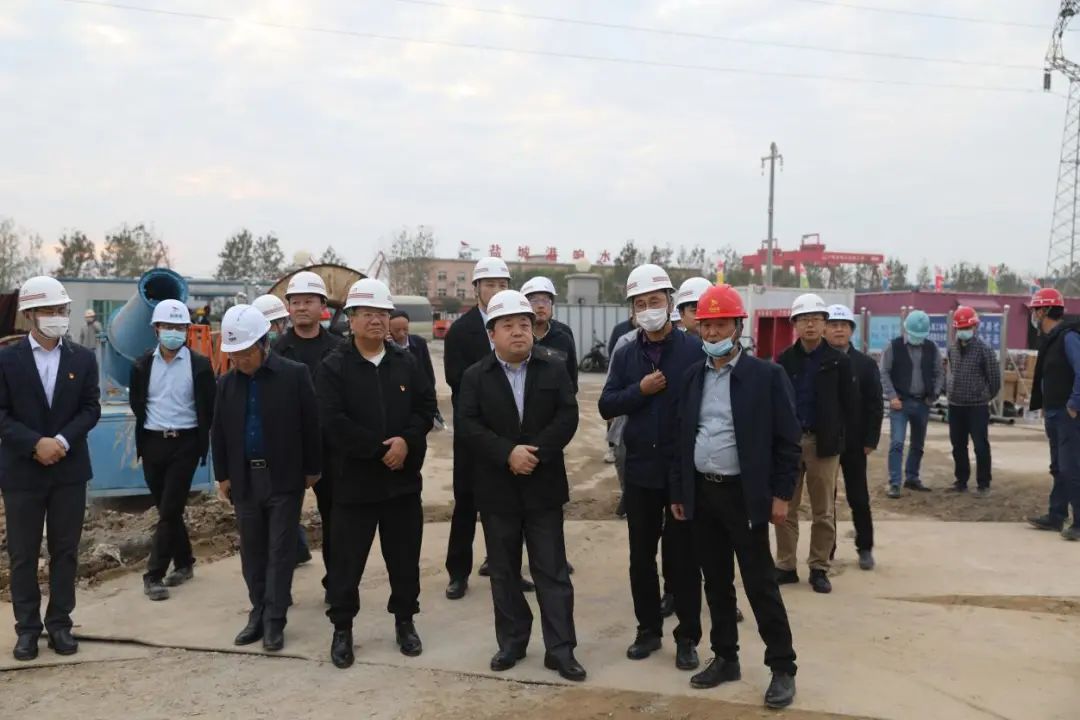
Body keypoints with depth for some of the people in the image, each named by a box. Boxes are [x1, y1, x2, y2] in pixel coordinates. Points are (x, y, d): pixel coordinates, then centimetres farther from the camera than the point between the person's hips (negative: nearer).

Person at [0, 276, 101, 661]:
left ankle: (60, 623, 19)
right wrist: (35, 444, -18)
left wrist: (62, 441, -15)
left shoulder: (83, 358, 3)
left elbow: (91, 409, 0)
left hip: (69, 468, 2)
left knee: (65, 551, 8)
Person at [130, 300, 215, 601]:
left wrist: (200, 437, 0)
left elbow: (209, 407, 0)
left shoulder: (199, 364, -5)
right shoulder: (143, 364, 3)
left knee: (170, 510, -6)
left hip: (184, 443, -3)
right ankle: (184, 563, 27)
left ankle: (154, 575, -1)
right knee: (166, 509, 12)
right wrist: (151, 424, 10)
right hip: (153, 443, 4)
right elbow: (136, 402, 15)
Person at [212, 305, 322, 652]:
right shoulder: (227, 383, 3)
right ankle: (258, 613, 24)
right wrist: (222, 475, 8)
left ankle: (275, 620, 11)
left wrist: (312, 469, -3)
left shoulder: (295, 375, -9)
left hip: (284, 479, -4)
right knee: (252, 552, 12)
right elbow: (218, 433, 10)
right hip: (244, 479, 4)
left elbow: (311, 424, -5)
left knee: (280, 551, 3)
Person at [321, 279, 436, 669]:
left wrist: (406, 440, -16)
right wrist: (381, 449, -17)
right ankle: (342, 628, 23)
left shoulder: (407, 362, 5)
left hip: (403, 479, 3)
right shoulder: (333, 367, -6)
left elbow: (427, 409, 2)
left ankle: (405, 622, 29)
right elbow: (334, 423, -15)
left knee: (405, 557, 12)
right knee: (347, 560, 6)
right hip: (354, 481, -3)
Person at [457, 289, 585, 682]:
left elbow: (567, 417, -7)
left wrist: (535, 452, -18)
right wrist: (508, 454, -21)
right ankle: (511, 642, 26)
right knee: (504, 572, 12)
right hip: (497, 489, 1)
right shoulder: (475, 376, 0)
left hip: (543, 486, -1)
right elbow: (469, 426, -9)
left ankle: (560, 649, 10)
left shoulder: (554, 368, 0)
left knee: (552, 571, 3)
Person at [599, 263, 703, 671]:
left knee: (683, 554, 6)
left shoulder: (694, 351, -7)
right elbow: (606, 406, 0)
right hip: (640, 469, 4)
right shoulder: (626, 356, 6)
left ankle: (687, 637, 19)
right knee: (641, 555, 12)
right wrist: (640, 390, -15)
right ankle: (648, 630, 27)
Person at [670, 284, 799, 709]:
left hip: (745, 495, -5)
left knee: (761, 585, 0)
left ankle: (782, 668, 13)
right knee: (716, 583, 14)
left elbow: (788, 441, -7)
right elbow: (683, 438, 11)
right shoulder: (692, 377, 7)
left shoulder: (767, 376, -7)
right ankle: (725, 658, 27)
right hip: (702, 495, 5)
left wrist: (781, 495, -10)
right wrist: (678, 492, 10)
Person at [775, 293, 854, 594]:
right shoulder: (784, 360, 4)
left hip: (823, 442, -2)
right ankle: (786, 566, 17)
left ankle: (819, 569, 17)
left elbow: (847, 405, 2)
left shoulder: (839, 361, -1)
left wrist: (835, 436, 0)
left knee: (823, 512, 7)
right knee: (785, 509, 7)